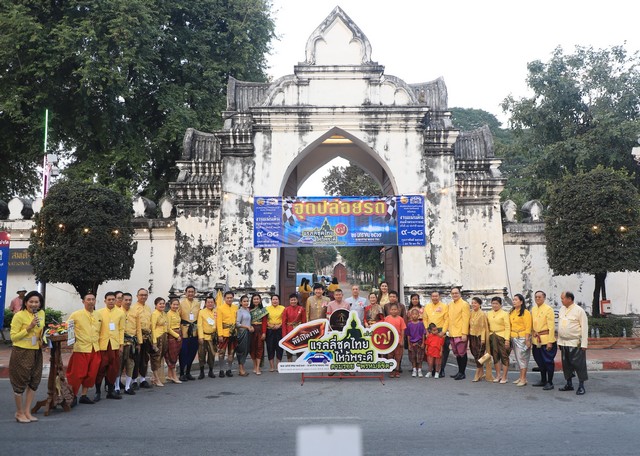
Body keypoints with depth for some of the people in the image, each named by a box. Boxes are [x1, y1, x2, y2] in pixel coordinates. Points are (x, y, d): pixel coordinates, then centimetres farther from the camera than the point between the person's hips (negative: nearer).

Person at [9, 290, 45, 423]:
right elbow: (13, 337, -13)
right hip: (21, 352, -6)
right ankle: (19, 412, 20)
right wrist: (29, 328, -22)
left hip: (36, 352, 6)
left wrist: (43, 339, 5)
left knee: (34, 382, 11)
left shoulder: (41, 313, 6)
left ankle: (27, 411, 23)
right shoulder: (19, 315, -13)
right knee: (20, 382, 4)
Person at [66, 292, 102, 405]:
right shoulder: (76, 315, -5)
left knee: (91, 374, 9)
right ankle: (73, 396, 14)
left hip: (95, 349, 5)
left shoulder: (98, 315, 9)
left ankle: (84, 395, 21)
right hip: (81, 349, -5)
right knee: (77, 374, -1)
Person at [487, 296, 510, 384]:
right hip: (492, 337, 5)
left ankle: (504, 377, 6)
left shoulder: (504, 314, -5)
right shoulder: (489, 314, 10)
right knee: (495, 356, 10)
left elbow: (507, 327, -9)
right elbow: (487, 326, 13)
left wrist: (507, 339, -15)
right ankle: (498, 375, 20)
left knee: (504, 356, -1)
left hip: (502, 337, -5)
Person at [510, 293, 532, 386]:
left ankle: (523, 379, -1)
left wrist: (527, 339, -17)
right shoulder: (512, 312, 11)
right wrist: (509, 338, 8)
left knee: (522, 358, -5)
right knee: (517, 358, 11)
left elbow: (528, 327, -13)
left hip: (522, 338, -7)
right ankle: (521, 377, 19)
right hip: (514, 338, 7)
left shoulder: (525, 312, -10)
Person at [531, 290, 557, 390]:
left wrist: (550, 341, -16)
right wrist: (533, 334, 5)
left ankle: (550, 383, 8)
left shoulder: (548, 309, -9)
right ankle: (543, 380, 27)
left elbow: (551, 326, -13)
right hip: (536, 340, 7)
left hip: (546, 339, -6)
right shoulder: (533, 309, 11)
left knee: (548, 361, -1)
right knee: (540, 361, 14)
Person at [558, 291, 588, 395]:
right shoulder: (562, 310, 10)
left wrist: (584, 344, -14)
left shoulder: (579, 310, -10)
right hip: (563, 343, 7)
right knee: (566, 364, 12)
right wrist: (559, 341, 13)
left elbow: (584, 328, -11)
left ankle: (581, 386, 6)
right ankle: (569, 384, 23)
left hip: (575, 344, -7)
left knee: (579, 365, -2)